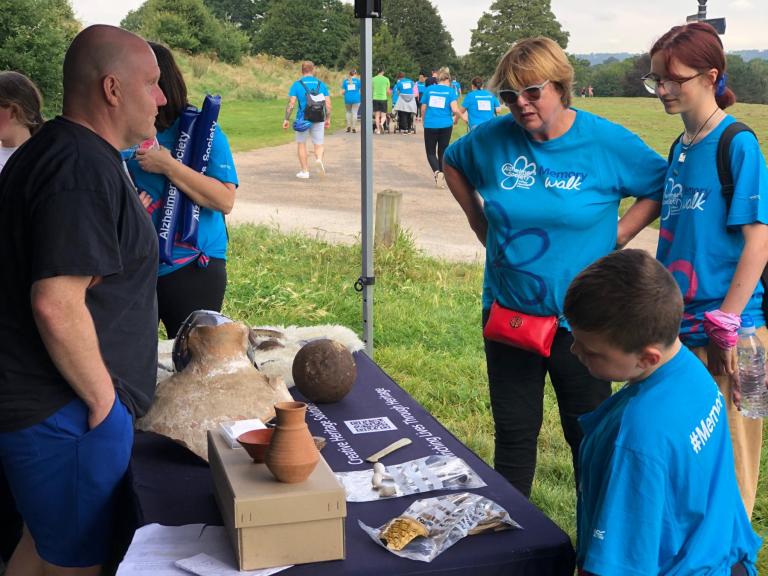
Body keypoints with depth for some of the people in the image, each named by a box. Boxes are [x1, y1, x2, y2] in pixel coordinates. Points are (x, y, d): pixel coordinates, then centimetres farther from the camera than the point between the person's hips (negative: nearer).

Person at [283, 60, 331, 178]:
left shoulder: (297, 84, -3)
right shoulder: (321, 84, 4)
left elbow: (291, 103, -9)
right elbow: (328, 104, 1)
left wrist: (286, 119, -3)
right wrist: (328, 119, 11)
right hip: (318, 119, 1)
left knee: (301, 144, 15)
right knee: (318, 144, 11)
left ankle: (305, 171, 17)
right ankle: (319, 159, -22)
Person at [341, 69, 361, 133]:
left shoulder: (345, 81, 4)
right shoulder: (358, 80, 0)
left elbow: (343, 92, 2)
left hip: (348, 99, 2)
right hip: (356, 99, -2)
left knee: (348, 112, 19)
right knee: (354, 113, 2)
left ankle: (348, 126, 9)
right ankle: (354, 128, -1)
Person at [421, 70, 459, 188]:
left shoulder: (429, 89, 5)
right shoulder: (450, 91, -1)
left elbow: (423, 109, 8)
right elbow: (455, 109, -12)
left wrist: (424, 121, 24)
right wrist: (456, 119, 9)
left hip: (430, 125, 0)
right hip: (445, 125, 0)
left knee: (431, 152, 8)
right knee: (443, 152, 14)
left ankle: (436, 171, -18)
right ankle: (442, 178, 15)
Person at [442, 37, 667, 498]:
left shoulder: (608, 143, -11)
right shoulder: (494, 137, -4)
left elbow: (664, 188, 1)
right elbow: (453, 163, 17)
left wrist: (619, 233, -8)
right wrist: (478, 219, 8)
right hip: (507, 314, 3)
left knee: (589, 434, 12)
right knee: (514, 433, 15)